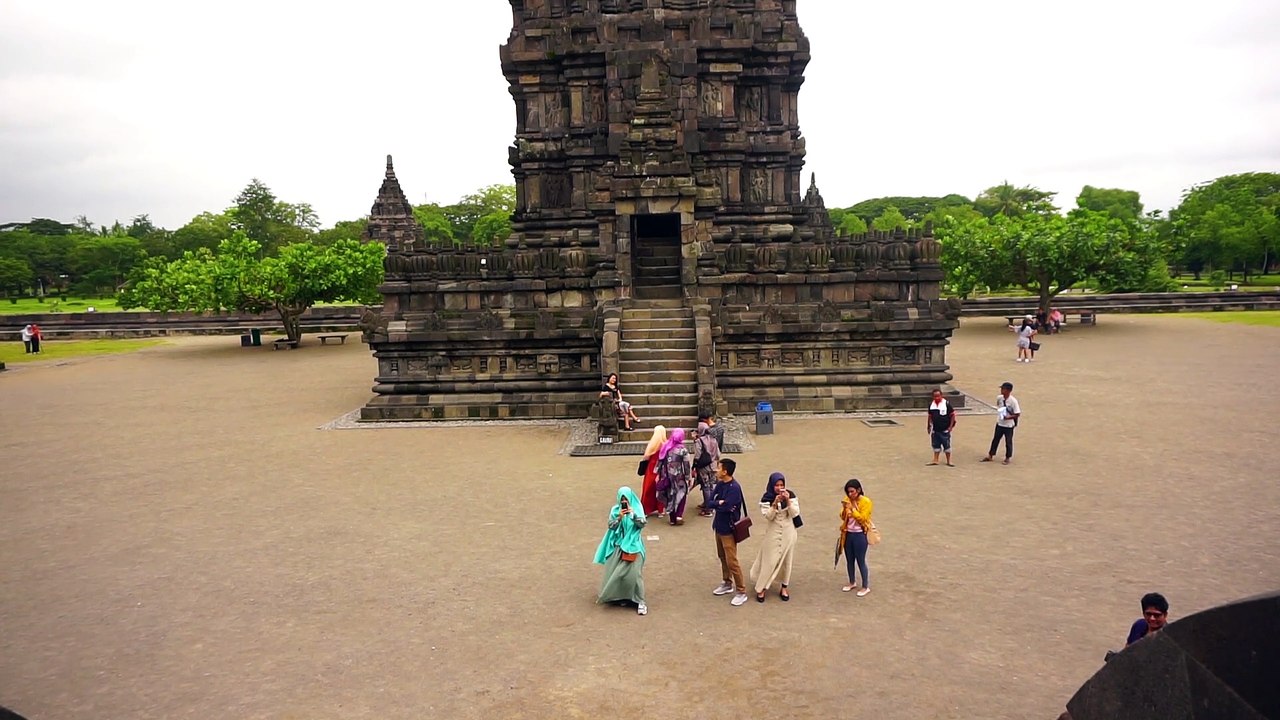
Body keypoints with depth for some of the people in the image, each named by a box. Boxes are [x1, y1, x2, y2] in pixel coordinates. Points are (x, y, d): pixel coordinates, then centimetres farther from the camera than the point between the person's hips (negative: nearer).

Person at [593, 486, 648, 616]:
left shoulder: (636, 508, -2)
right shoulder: (615, 509, 1)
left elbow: (642, 524, -9)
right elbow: (611, 526, -4)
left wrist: (633, 514, -22)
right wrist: (619, 517, -20)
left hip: (633, 545, -2)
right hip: (618, 544, 2)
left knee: (633, 572, -9)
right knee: (615, 572, 2)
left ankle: (639, 601, -3)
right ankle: (620, 596, 22)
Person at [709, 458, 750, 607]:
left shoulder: (734, 488, -23)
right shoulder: (720, 484, 2)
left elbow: (725, 508, -29)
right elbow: (710, 502, -1)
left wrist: (716, 504, -10)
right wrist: (719, 503, -18)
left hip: (729, 529, -9)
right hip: (719, 526, 9)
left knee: (731, 561, -6)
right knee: (722, 557, 20)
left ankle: (742, 592, 3)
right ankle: (728, 584, 36)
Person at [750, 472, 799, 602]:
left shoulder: (790, 495, -7)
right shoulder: (766, 498, -12)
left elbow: (795, 514, -11)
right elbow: (768, 516, -17)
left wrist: (788, 501, -25)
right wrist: (775, 503, -30)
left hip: (788, 532, 2)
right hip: (772, 533, -2)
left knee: (786, 560, 11)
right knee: (769, 561, 1)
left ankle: (784, 587, 26)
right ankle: (761, 588, 11)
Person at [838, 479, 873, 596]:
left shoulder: (866, 502, -13)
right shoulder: (847, 500, 4)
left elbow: (862, 518, -18)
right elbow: (843, 517, 6)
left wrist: (852, 508, -23)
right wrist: (844, 508, -12)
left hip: (860, 535, -6)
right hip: (848, 534, 6)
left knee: (860, 561, -1)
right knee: (849, 560, 15)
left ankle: (866, 587, 11)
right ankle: (852, 582, 33)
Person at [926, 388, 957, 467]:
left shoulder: (946, 404, -10)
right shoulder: (931, 405, 4)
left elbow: (952, 415, -6)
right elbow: (930, 416, 13)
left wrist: (951, 426, -10)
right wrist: (928, 426, 12)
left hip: (945, 430, -4)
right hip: (935, 430, 4)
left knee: (947, 445, 3)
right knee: (936, 445, 11)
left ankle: (948, 461, 13)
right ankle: (935, 460, 20)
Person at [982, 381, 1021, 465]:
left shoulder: (1013, 401, -21)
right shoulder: (999, 398, -4)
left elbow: (1018, 414, -18)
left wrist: (1008, 417, -28)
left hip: (1009, 425, -5)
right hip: (999, 423, 5)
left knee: (1008, 442, 9)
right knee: (995, 440, 14)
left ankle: (1007, 458, 24)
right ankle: (990, 456, 24)